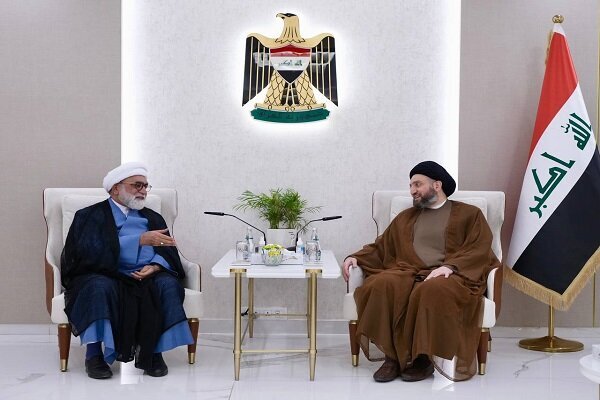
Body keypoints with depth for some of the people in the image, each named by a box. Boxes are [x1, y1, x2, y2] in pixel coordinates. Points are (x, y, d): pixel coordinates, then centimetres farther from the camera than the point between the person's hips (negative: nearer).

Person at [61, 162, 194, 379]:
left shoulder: (152, 218, 22)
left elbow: (168, 252, 11)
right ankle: (94, 354, -27)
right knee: (101, 286, -37)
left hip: (145, 275, 3)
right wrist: (141, 240, -19)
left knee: (168, 284, -28)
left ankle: (152, 352, -22)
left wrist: (155, 266, -14)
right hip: (104, 274, -3)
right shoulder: (90, 216, 8)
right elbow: (96, 249, -11)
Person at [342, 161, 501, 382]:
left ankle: (423, 358, -25)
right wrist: (356, 257, 6)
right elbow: (380, 247, 26)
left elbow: (480, 250, 0)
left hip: (448, 276, -3)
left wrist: (450, 266, -17)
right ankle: (393, 356, -25)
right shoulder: (405, 217, 29)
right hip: (407, 273, 4)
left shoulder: (469, 214, 15)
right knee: (383, 285, -31)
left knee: (432, 290, -39)